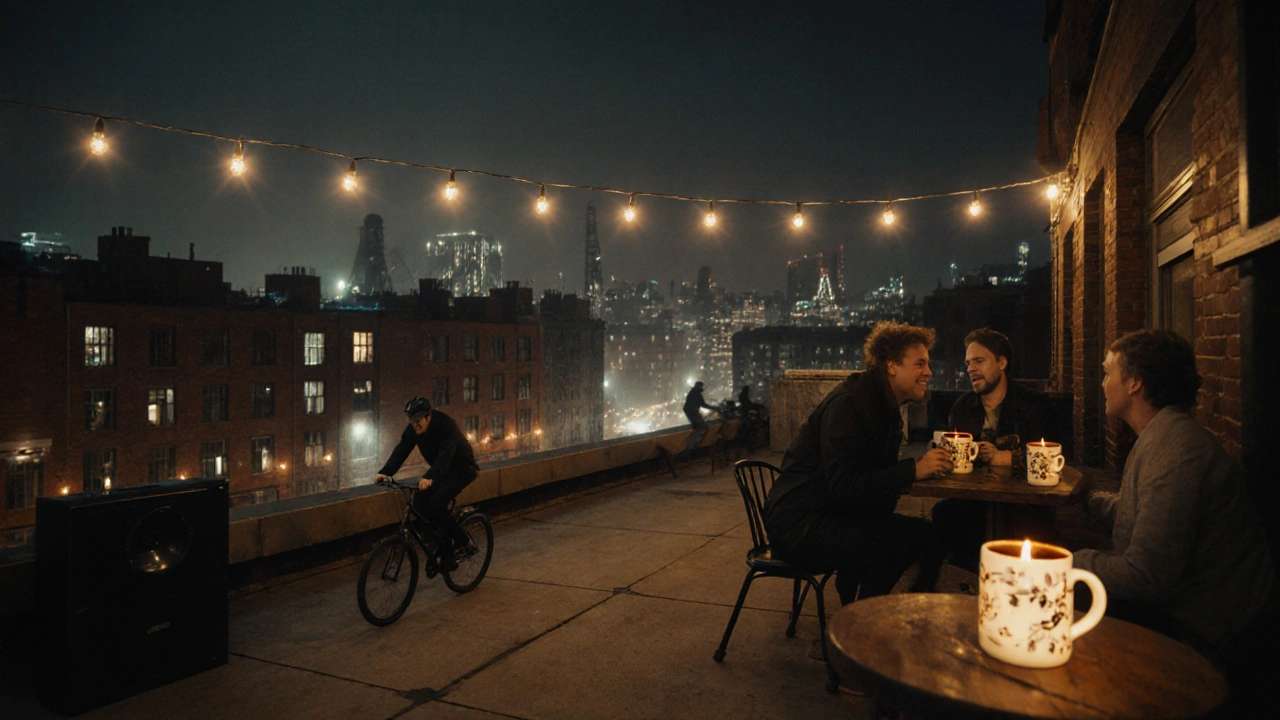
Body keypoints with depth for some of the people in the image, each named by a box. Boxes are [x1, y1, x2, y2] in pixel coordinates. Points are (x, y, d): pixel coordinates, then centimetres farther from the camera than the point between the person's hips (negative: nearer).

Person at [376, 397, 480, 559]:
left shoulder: (446, 426, -30)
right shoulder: (412, 430, -9)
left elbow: (445, 455, -42)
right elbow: (400, 451, -18)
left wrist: (430, 478, -57)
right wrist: (384, 472, -33)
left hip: (462, 468, -7)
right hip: (440, 468, 7)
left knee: (435, 504, -23)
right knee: (419, 499, -11)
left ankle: (462, 540, -3)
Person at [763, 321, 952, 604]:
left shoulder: (884, 405, 14)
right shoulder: (848, 404, -18)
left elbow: (879, 473, 12)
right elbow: (843, 487, -25)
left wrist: (927, 464, -4)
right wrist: (913, 470, -24)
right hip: (799, 526, -10)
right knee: (920, 537, -18)